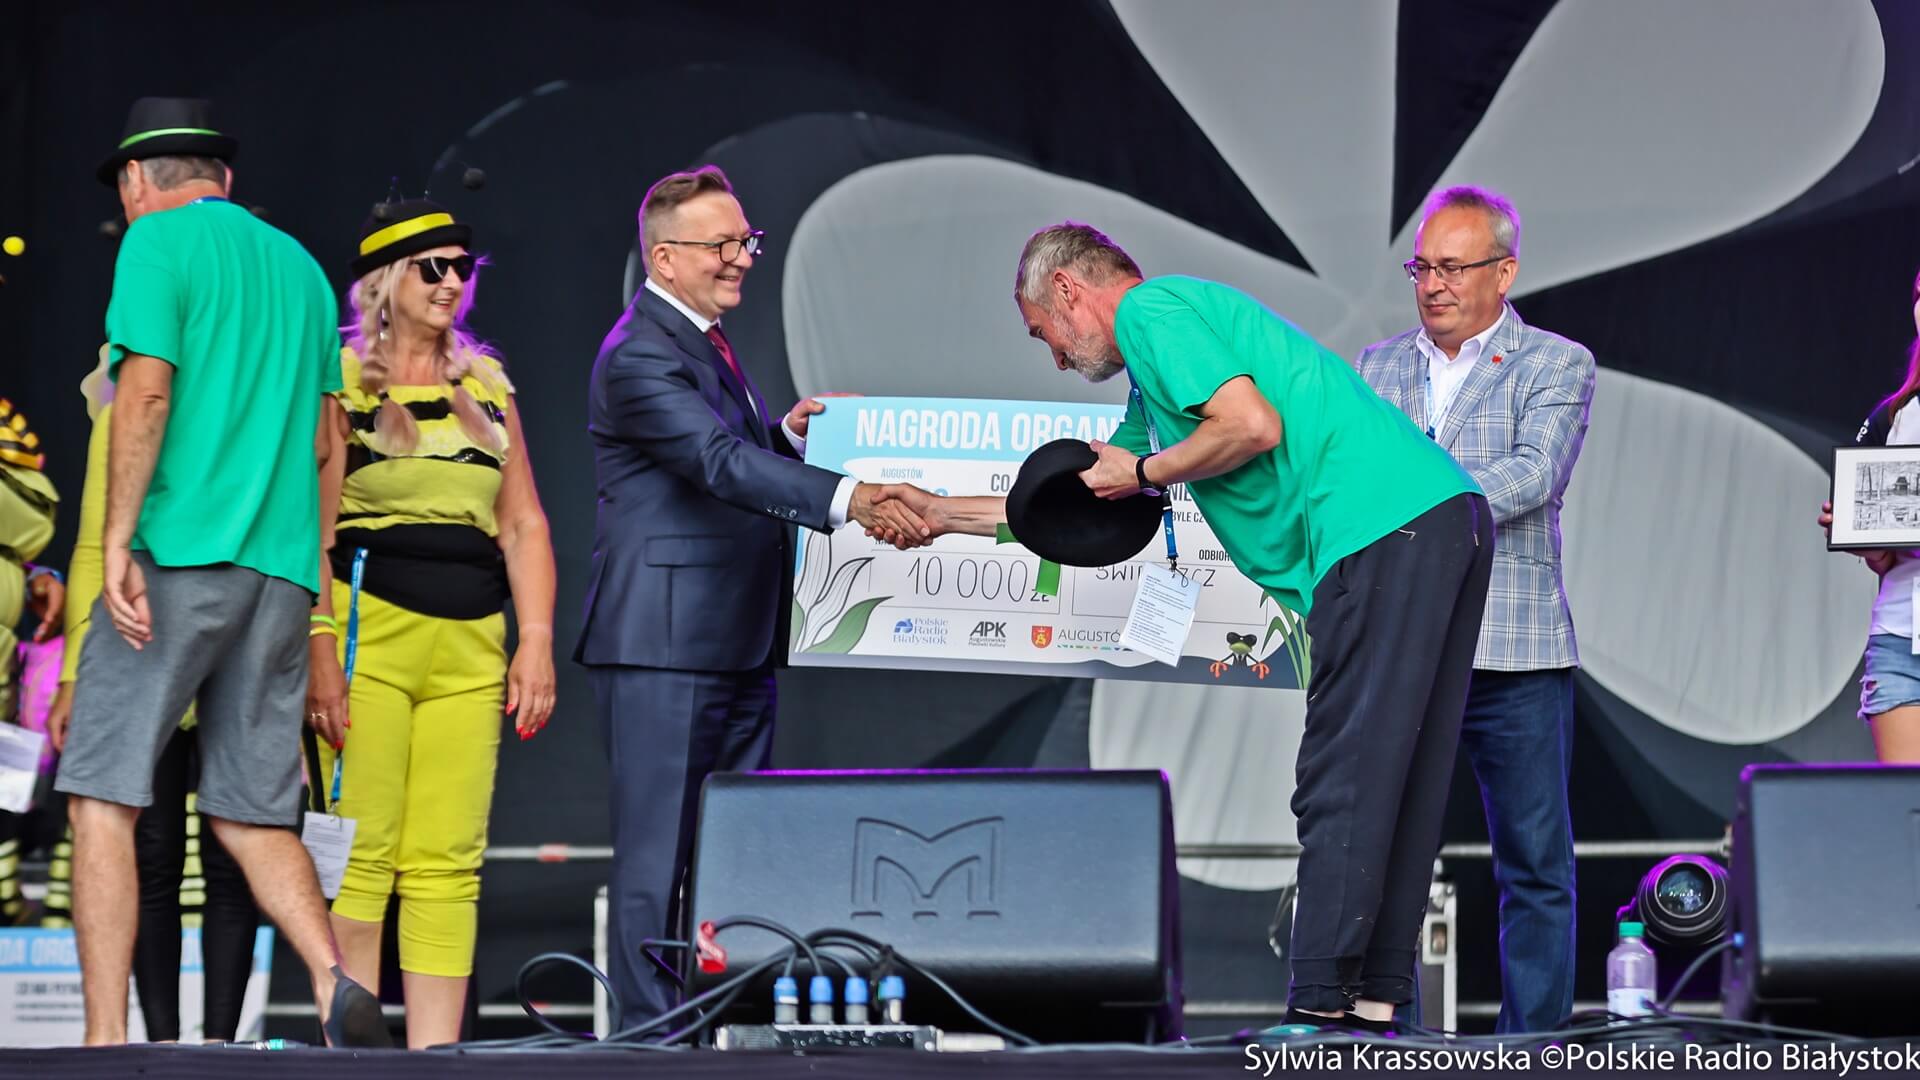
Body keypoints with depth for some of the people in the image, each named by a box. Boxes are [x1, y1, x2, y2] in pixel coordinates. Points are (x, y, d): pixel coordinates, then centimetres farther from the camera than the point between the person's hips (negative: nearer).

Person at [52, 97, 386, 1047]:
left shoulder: (158, 239, 1)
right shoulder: (299, 264, 20)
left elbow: (146, 391, -11)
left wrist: (117, 545, -14)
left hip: (180, 552, -6)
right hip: (283, 568, 6)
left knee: (103, 797, -5)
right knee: (254, 812, 10)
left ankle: (105, 1040, -14)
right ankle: (335, 987, -13)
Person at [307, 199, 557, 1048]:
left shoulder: (486, 384, 17)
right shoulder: (342, 380, 2)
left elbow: (523, 525, 16)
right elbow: (311, 526, -4)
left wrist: (536, 642, 6)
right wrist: (319, 649, -13)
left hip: (469, 646, 5)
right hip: (368, 626, -4)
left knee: (450, 864, 0)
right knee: (359, 853, -7)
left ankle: (436, 1052, 0)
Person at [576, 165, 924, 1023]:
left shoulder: (706, 344, 18)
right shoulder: (639, 356, -15)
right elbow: (719, 464, -28)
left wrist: (785, 433, 4)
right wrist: (848, 498, -38)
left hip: (738, 646, 10)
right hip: (663, 647, -10)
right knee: (656, 859, -6)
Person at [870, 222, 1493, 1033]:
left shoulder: (1147, 310, -1)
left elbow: (1255, 425, -15)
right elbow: (1084, 505, 39)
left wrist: (1145, 471, 0)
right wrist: (943, 516, 41)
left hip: (1382, 531, -10)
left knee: (1342, 789, -9)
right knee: (1397, 783, 10)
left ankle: (1320, 1007, -10)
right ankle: (1375, 1000, 12)